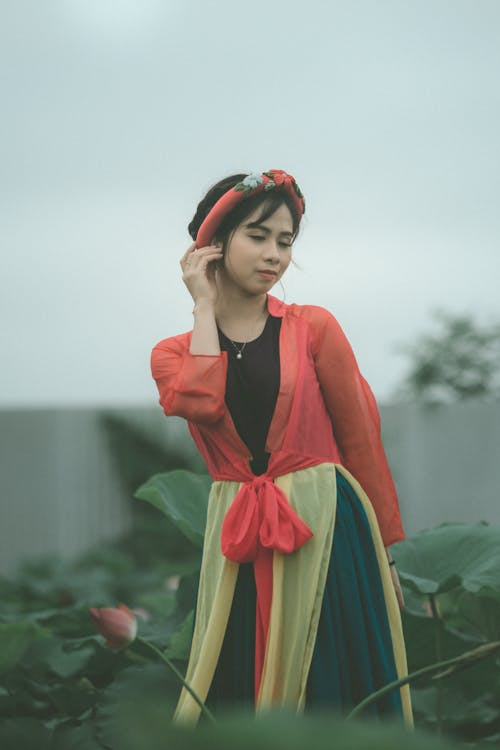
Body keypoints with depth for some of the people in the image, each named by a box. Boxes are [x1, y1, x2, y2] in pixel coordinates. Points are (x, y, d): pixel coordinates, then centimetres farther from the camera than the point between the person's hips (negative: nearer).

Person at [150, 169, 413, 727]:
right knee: (240, 698, 8)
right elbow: (201, 401, -16)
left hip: (327, 534, -1)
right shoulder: (173, 354, 7)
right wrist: (205, 305, -5)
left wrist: (383, 551, 2)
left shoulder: (314, 328, 2)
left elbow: (361, 439, 3)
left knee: (336, 691, 3)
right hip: (236, 548, 2)